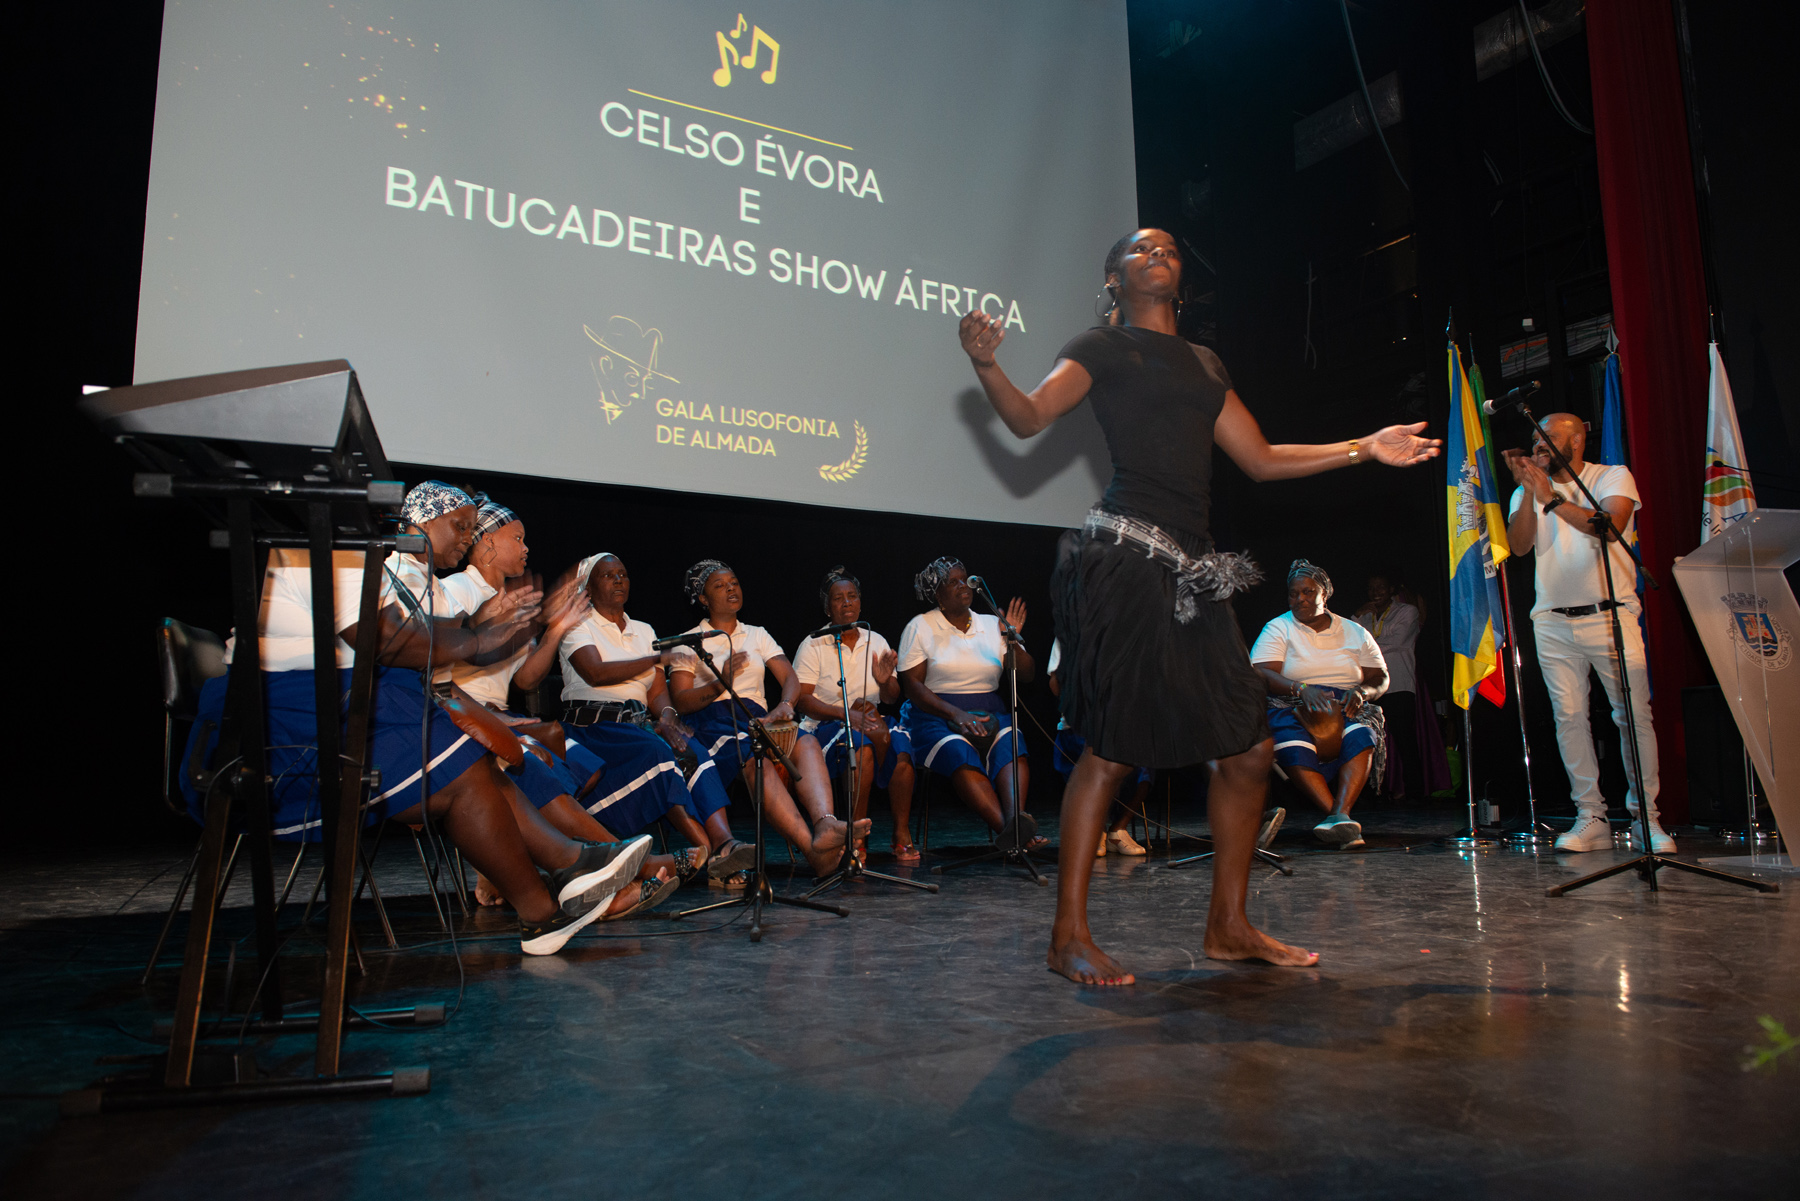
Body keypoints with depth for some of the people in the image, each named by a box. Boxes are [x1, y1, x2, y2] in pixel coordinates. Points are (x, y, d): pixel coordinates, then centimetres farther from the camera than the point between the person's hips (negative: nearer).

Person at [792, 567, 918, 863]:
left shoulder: (876, 641, 13)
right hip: (825, 726, -3)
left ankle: (903, 835, -22)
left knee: (899, 741, -29)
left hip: (872, 720, 3)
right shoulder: (813, 646, 1)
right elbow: (801, 700, -9)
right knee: (860, 741, -35)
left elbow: (892, 699, 11)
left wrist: (885, 682, -13)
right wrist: (846, 714, -21)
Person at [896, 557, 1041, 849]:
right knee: (960, 754, -36)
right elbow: (912, 685, -3)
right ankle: (1008, 830, -50)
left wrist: (1012, 639, -10)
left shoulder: (992, 625, 16)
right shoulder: (920, 627, 6)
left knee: (1011, 744, -32)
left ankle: (1015, 817, -55)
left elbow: (1026, 674, 10)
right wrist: (956, 714, -17)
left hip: (990, 713, 3)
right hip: (936, 716, -3)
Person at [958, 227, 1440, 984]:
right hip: (1126, 556, -7)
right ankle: (1069, 934, -1)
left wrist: (1363, 448, 24)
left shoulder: (1203, 365, 26)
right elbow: (1029, 417, -9)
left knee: (1249, 749, 4)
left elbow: (1260, 459, 26)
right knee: (1114, 748, -11)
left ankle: (1228, 925, 18)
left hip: (1190, 566, 7)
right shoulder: (1102, 348, 7)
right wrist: (986, 366, -28)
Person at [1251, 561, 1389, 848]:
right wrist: (1301, 689, -23)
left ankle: (1339, 813, -44)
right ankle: (1340, 818, -41)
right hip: (1291, 707, -2)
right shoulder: (1277, 629, 8)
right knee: (1295, 749, -36)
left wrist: (1361, 692, -9)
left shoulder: (1355, 632, 17)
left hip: (1346, 712, 2)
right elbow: (1262, 674, -7)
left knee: (1362, 737, -33)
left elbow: (1380, 677, 15)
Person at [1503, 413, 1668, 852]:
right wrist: (1528, 491, -12)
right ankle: (1591, 819, 4)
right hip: (1553, 622, 3)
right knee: (1569, 717, -1)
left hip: (1611, 615, -3)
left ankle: (1645, 817, 2)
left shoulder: (1612, 477, 4)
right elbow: (1519, 545, -3)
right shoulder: (1529, 491, 13)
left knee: (1634, 714, -6)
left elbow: (1611, 527, -15)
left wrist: (1552, 499, -18)